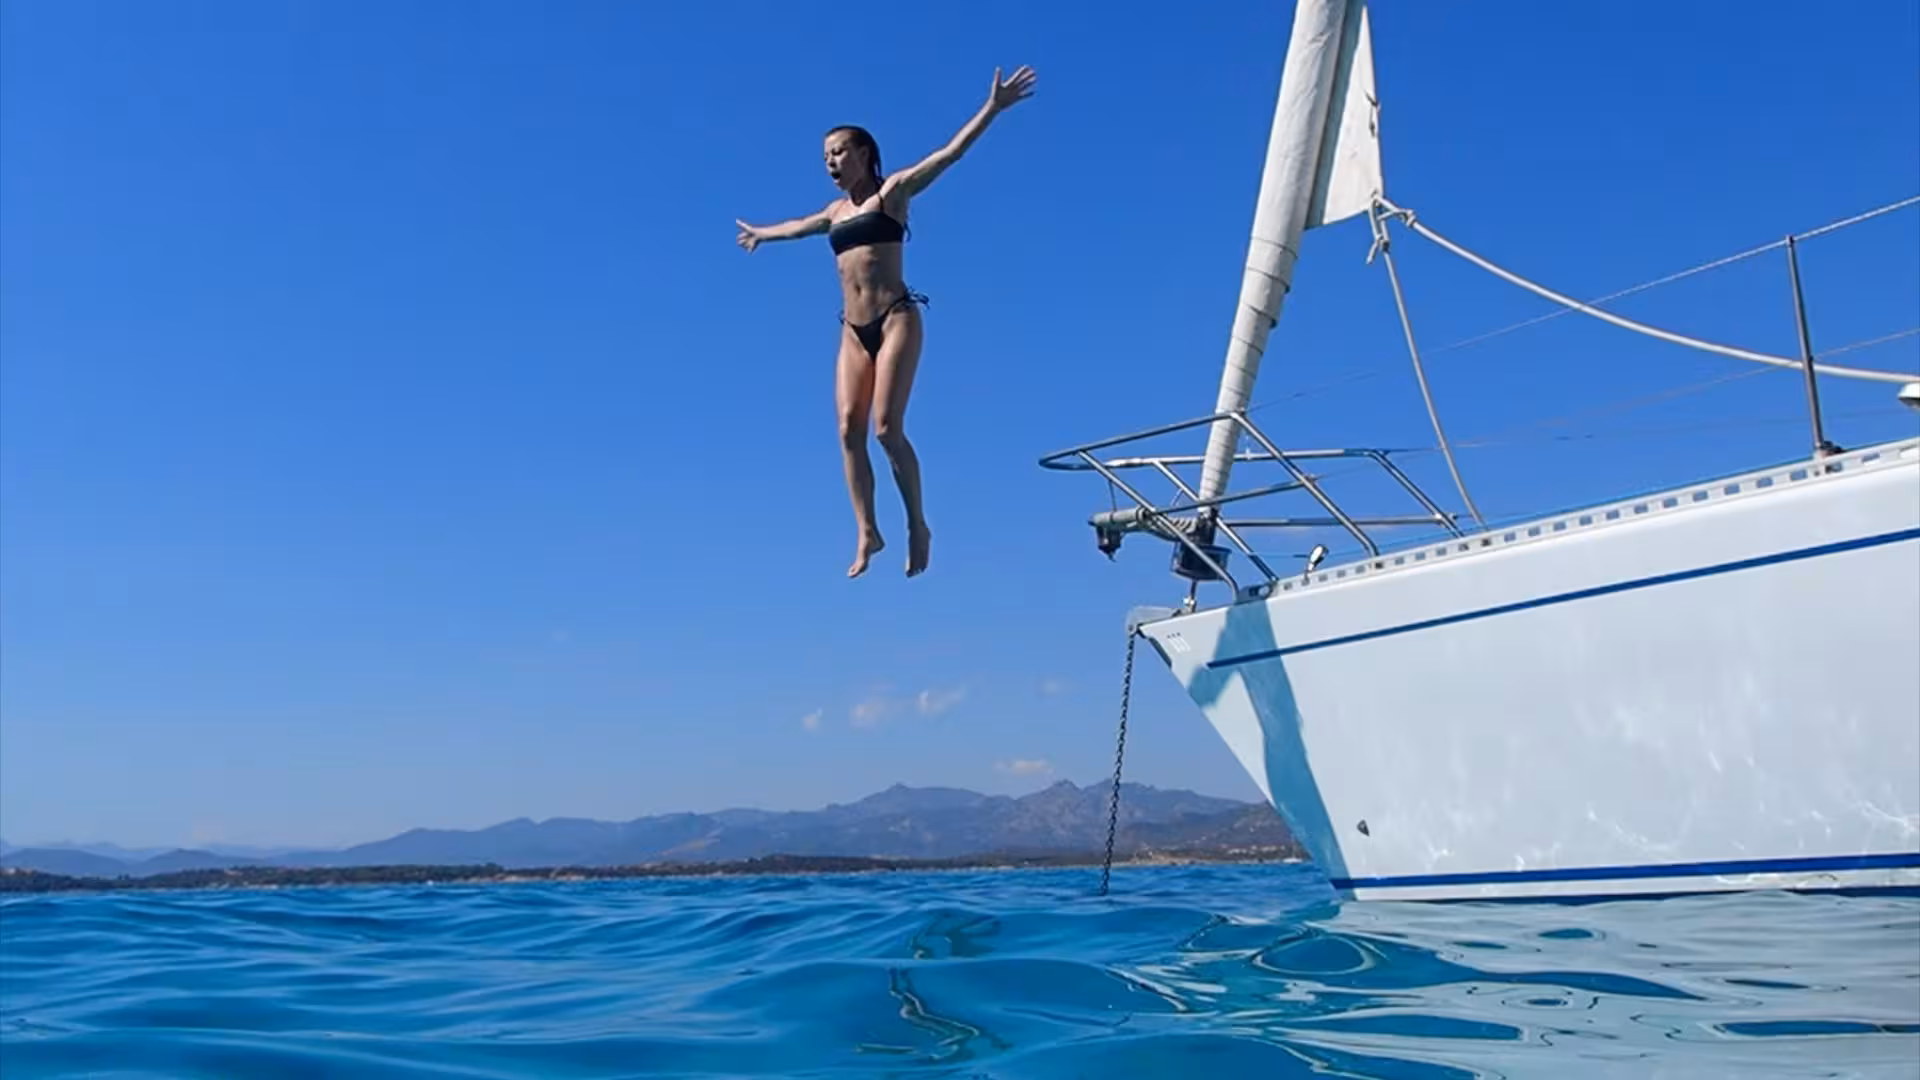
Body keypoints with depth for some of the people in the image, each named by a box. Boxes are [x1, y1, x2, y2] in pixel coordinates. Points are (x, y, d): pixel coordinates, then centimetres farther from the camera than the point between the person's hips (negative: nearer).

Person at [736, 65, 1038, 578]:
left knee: (887, 429, -15)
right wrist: (761, 234, 59)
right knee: (849, 429, -6)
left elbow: (950, 152, -4)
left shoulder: (894, 190, 4)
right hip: (853, 330, 6)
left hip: (895, 319, -6)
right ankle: (867, 533, -2)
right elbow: (798, 225, 41)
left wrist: (992, 107, -13)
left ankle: (918, 526, 0)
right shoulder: (836, 211, 20)